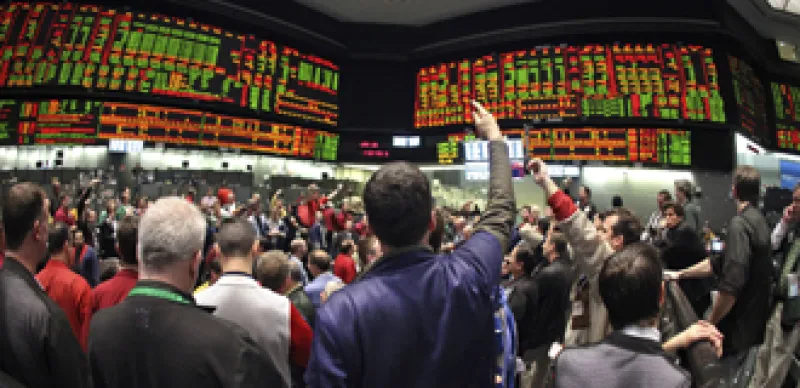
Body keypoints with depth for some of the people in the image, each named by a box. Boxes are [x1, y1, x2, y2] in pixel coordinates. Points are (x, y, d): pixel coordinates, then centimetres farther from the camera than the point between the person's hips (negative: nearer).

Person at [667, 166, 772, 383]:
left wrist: (710, 323, -17)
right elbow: (719, 263, 16)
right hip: (753, 322, 9)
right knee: (736, 378, 20)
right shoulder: (759, 221, 9)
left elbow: (731, 285, -28)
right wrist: (680, 274, 21)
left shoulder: (740, 224, -21)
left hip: (737, 328, -9)